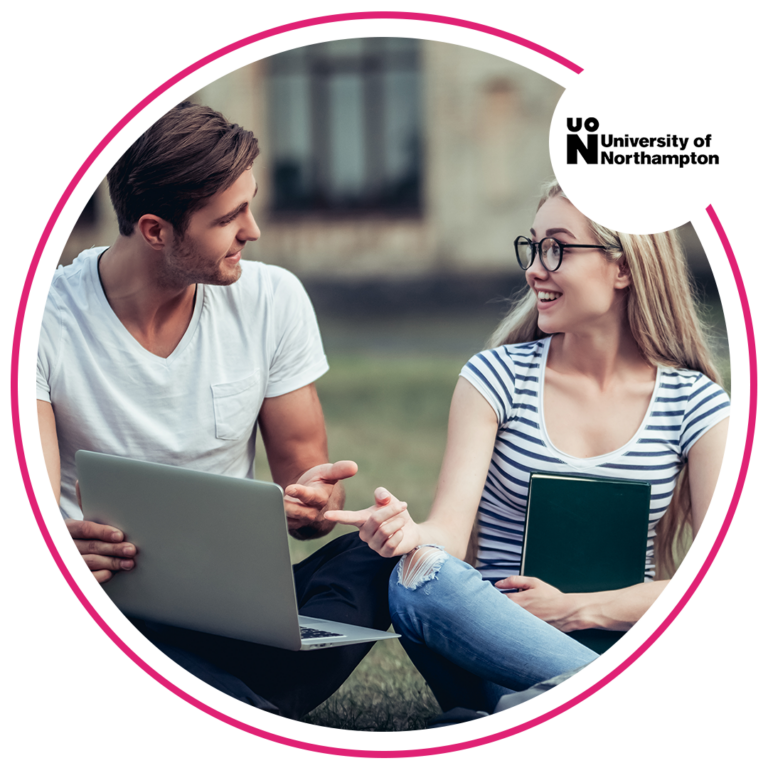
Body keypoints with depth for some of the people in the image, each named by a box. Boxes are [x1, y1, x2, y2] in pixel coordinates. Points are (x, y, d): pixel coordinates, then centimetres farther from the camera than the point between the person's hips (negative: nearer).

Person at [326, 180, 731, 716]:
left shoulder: (697, 404, 2)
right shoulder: (499, 376, 3)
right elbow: (452, 530, -7)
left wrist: (573, 609, -13)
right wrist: (410, 535, -32)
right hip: (496, 640, 1)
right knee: (420, 575, -34)